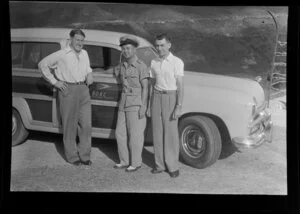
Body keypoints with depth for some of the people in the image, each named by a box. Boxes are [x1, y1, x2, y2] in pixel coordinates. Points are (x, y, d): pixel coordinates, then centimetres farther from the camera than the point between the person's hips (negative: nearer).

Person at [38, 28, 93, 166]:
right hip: (68, 90, -5)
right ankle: (72, 156, 12)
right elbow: (42, 64, -1)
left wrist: (89, 75, 9)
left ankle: (85, 155, 13)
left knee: (86, 124, 3)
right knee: (70, 125, 2)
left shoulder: (84, 54, 14)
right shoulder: (62, 54, -5)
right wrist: (54, 82, -5)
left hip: (83, 89, 5)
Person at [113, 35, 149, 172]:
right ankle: (125, 161, 23)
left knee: (135, 135, 0)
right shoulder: (123, 65, 9)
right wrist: (116, 72, 13)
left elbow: (145, 88, -13)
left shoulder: (141, 66, -10)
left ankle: (136, 163, 12)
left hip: (136, 105, -7)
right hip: (123, 104, 7)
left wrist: (143, 107, -17)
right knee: (120, 133, 10)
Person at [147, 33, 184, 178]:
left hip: (171, 97, -4)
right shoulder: (154, 63, 8)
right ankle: (160, 164, 15)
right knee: (157, 133, 6)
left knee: (171, 133, -2)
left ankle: (173, 166, 7)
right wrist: (149, 105, 12)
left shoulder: (177, 62, -6)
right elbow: (152, 84, 13)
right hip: (157, 98, 5)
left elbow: (180, 86, -10)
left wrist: (179, 107, -17)